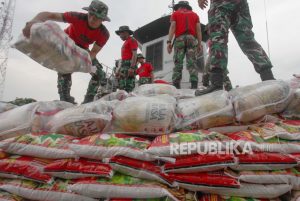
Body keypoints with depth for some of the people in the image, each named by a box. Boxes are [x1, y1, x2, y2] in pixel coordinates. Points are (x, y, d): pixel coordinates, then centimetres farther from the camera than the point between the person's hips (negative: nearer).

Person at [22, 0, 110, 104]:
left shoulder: (104, 34, -29)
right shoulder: (78, 17, -37)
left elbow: (94, 52, -25)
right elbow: (49, 15, -42)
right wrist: (34, 21, -63)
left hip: (82, 48, 3)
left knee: (99, 74, -8)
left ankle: (88, 102, 2)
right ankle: (65, 101, -28)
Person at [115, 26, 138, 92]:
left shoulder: (132, 40, 1)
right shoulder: (125, 42, 27)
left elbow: (134, 54, -12)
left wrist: (132, 67, -23)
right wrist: (119, 69, 21)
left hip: (129, 64, -9)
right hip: (124, 64, 9)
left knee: (128, 86, -17)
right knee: (121, 86, 5)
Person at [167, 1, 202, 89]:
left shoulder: (175, 14, 18)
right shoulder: (194, 14, 24)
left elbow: (172, 27, 2)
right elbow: (198, 30, 13)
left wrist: (169, 42, -6)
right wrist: (199, 44, 8)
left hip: (179, 39, -1)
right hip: (192, 39, 2)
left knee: (178, 63, -5)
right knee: (192, 63, -6)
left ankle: (176, 85, -16)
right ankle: (194, 84, -20)